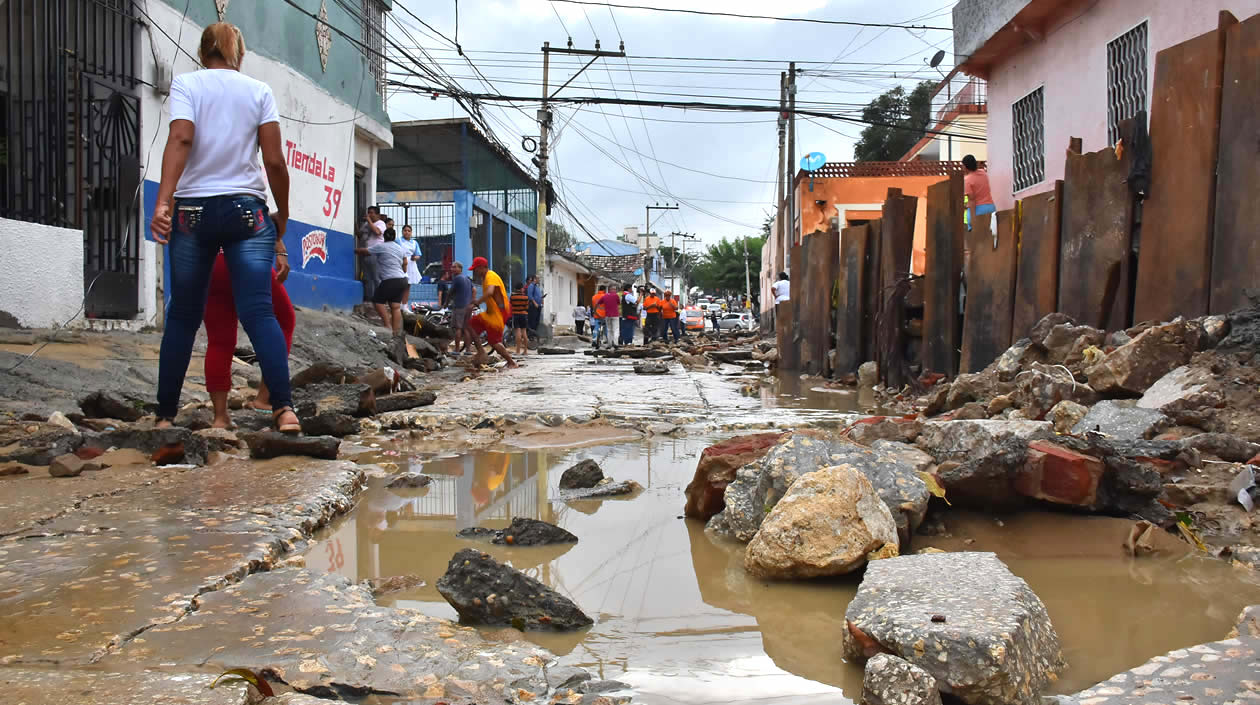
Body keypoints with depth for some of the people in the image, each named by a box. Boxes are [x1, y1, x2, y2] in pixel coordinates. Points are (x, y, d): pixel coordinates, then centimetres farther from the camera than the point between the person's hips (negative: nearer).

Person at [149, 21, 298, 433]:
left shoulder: (186, 83, 5)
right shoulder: (259, 91, 8)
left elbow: (181, 139, -13)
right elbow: (275, 161, 2)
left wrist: (163, 201, -22)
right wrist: (282, 220, 12)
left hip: (193, 211, 0)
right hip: (247, 210, 0)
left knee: (183, 318, 9)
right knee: (259, 312, -7)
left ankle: (165, 415, 15)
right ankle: (284, 409, -21)